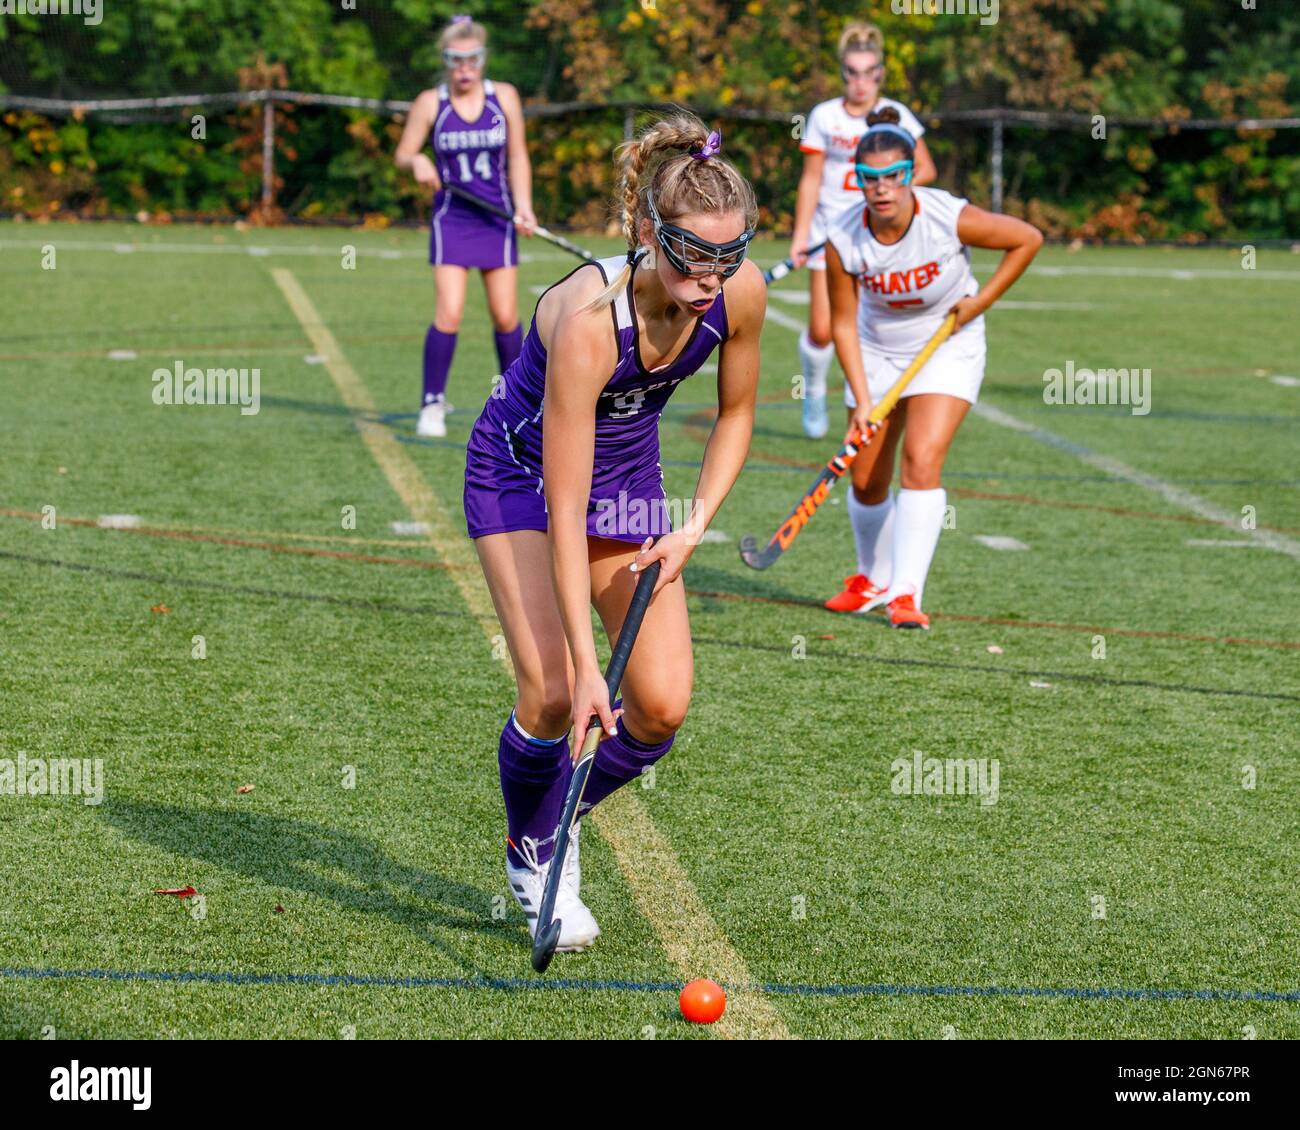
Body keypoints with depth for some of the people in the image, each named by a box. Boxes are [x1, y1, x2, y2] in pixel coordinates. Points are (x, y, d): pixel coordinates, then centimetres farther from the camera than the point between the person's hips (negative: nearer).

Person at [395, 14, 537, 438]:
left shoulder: (504, 97, 0)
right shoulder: (430, 103, -4)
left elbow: (517, 157, 6)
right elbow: (403, 153, 4)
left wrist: (523, 205, -6)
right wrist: (417, 161, -19)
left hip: (497, 219, 2)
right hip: (452, 217, -1)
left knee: (505, 316, 3)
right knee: (449, 313, -13)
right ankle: (432, 403, -2)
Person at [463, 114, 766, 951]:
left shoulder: (742, 294, -22)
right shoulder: (589, 318, -37)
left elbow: (736, 415, 1)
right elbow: (564, 509, -34)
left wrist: (695, 527, -13)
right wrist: (584, 663, -35)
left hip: (630, 476, 5)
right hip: (522, 473, -5)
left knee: (662, 707, -7)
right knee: (553, 692, -19)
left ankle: (557, 821, 23)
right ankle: (533, 855, 11)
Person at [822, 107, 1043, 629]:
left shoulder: (951, 218, -26)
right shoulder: (843, 241, -22)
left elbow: (1028, 239, -10)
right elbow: (843, 324, -10)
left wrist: (981, 301, -13)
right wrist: (861, 400, -17)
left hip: (948, 347, -2)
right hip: (877, 351, 3)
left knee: (921, 463, -20)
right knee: (867, 482, 6)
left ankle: (906, 594, -19)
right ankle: (873, 580, 32)